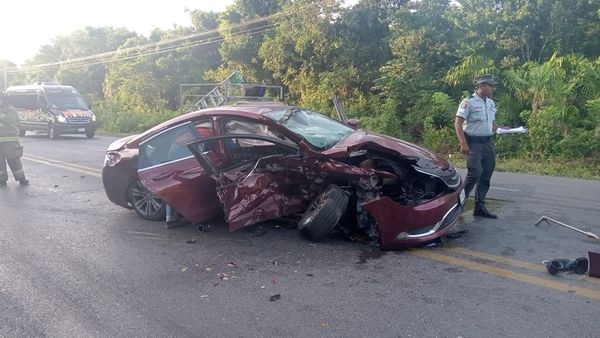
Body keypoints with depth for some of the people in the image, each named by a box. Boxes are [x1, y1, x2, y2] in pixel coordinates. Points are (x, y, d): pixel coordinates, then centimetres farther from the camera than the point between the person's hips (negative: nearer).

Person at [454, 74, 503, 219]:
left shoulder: (491, 103, 14)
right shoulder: (469, 102, -9)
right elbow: (458, 123, -15)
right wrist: (463, 143, -24)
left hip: (488, 143, 8)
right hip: (473, 143, -8)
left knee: (486, 176, 8)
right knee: (475, 173, -20)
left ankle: (479, 207, 17)